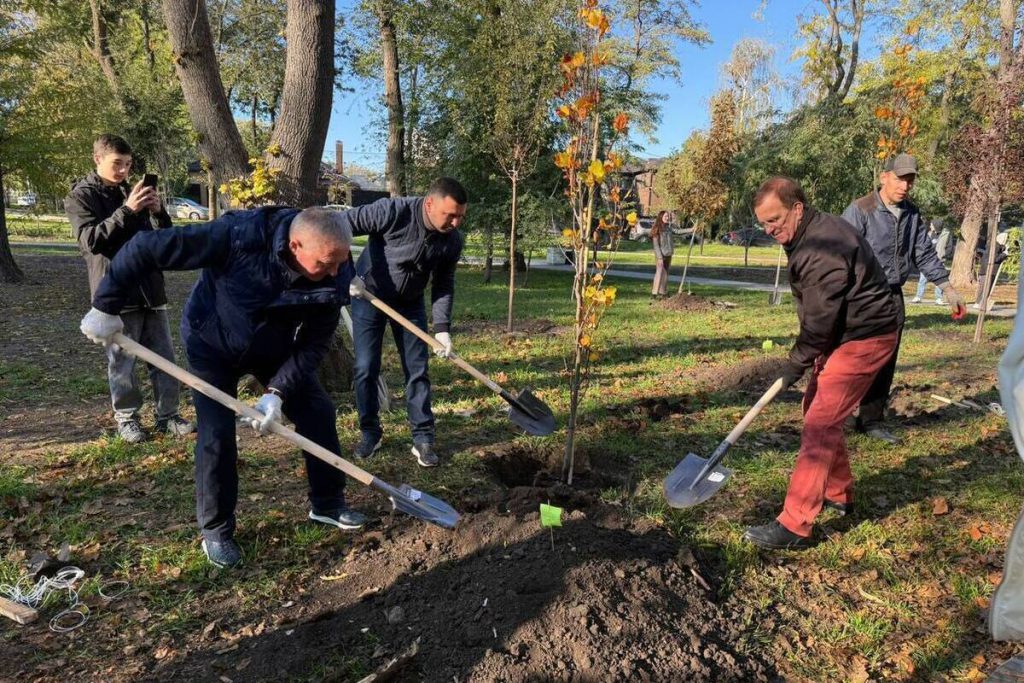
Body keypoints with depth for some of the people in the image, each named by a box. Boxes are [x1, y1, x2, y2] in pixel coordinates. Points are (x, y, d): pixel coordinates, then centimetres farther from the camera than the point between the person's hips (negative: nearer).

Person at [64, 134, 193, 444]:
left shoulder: (131, 192, 16)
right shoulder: (81, 197, 0)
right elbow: (92, 240, -15)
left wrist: (158, 211, -6)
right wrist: (127, 210, -23)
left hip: (150, 287, 5)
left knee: (164, 357, 6)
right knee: (122, 362, 2)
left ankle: (168, 415, 15)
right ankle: (127, 418, 16)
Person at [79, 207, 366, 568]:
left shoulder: (333, 279, -27)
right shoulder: (239, 236, -39)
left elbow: (313, 344, -18)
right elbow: (145, 247, -31)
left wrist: (278, 391, -29)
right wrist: (106, 307, -24)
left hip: (275, 348, 4)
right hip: (212, 344, -3)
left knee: (318, 412, 0)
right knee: (217, 435, -9)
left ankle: (328, 503, 19)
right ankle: (216, 530, 13)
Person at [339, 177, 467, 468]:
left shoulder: (452, 241, -15)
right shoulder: (394, 212, -30)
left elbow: (443, 286, -5)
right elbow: (342, 224, -23)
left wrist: (442, 328, -14)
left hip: (410, 304, 3)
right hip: (369, 295, -3)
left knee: (417, 371, 0)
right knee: (366, 368, -1)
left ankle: (423, 438, 9)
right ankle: (370, 432, 17)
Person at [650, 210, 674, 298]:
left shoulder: (669, 227, 9)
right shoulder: (657, 229, -8)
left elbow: (670, 241, 15)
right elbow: (656, 244, -11)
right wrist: (660, 257, -16)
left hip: (668, 255, 6)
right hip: (661, 255, -6)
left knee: (666, 274, 6)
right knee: (660, 273, -9)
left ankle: (663, 292, 11)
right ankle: (655, 292, -5)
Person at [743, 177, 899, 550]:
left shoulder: (824, 248, -25)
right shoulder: (813, 233, 8)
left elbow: (820, 318, -23)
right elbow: (817, 312, 14)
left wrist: (797, 363, -13)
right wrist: (805, 356, 10)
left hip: (865, 339, -11)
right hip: (844, 334, 11)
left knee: (820, 423, -14)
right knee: (818, 408, 17)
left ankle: (795, 527, -10)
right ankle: (838, 494, 34)